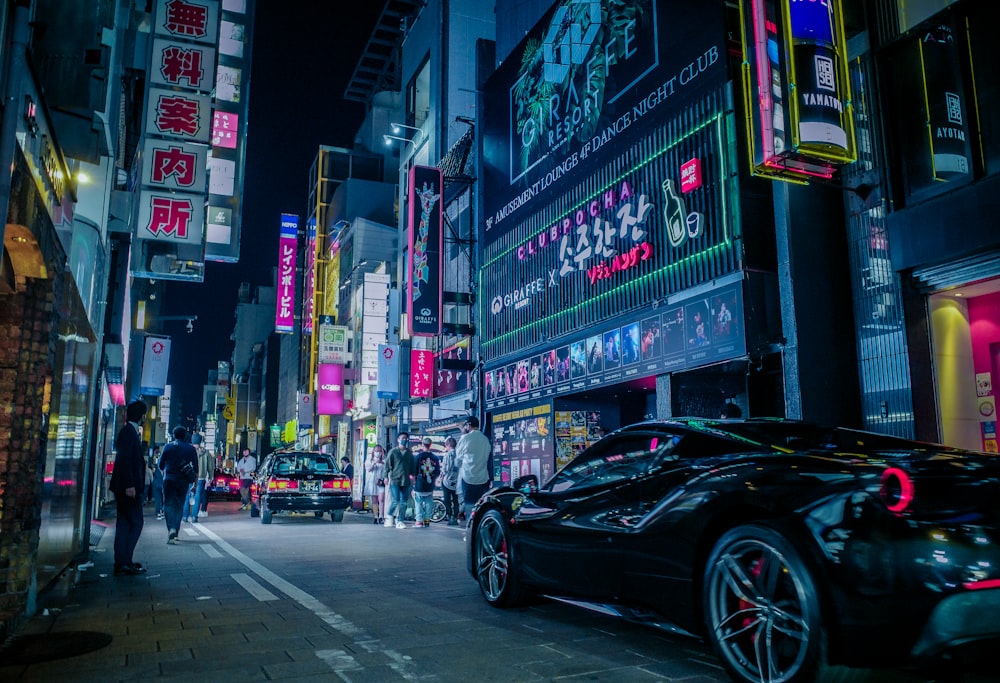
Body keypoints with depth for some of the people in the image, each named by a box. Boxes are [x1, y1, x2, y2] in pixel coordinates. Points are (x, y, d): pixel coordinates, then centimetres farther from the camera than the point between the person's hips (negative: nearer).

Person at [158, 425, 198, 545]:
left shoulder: (168, 447, 1)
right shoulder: (191, 449, 2)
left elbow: (161, 465, 6)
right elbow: (196, 467, 1)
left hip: (169, 480, -1)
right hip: (183, 481, 1)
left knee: (169, 504, -1)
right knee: (179, 505, 13)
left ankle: (171, 529, -23)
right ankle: (175, 532, 16)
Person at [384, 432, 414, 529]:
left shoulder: (409, 453, 11)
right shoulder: (393, 452, 1)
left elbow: (412, 466, 16)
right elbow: (387, 465, 1)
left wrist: (411, 475, 6)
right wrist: (387, 477, -3)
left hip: (405, 481, 4)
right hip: (394, 480, -4)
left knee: (403, 502, 2)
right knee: (396, 500, -10)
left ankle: (399, 521, 10)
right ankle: (389, 516, 15)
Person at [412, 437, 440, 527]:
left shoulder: (419, 456, -8)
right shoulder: (435, 457, 2)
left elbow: (414, 471, -6)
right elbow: (438, 473, 7)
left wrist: (414, 481, 9)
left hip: (419, 485, -3)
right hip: (430, 486, 3)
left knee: (418, 502, 3)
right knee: (429, 503, 12)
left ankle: (419, 521, 0)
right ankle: (427, 520, 13)